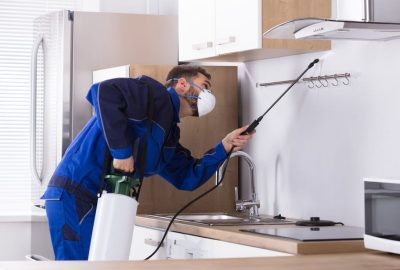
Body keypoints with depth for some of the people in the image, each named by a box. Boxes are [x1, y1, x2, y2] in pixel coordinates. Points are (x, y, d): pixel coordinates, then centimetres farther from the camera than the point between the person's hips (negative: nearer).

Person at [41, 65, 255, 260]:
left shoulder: (169, 136, 19)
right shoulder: (157, 95, -10)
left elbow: (187, 177, 17)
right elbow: (103, 92, -25)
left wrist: (225, 146, 9)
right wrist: (121, 151, -23)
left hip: (96, 202, 10)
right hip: (73, 195, -10)